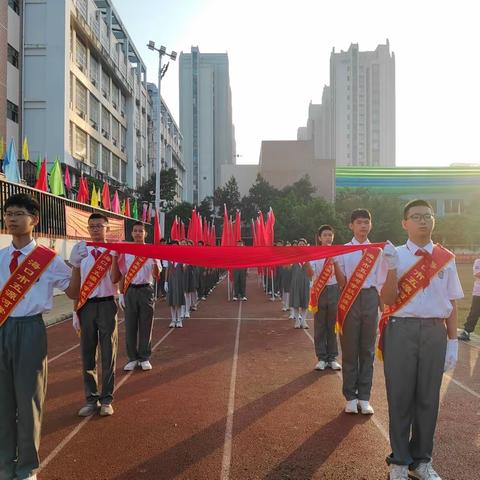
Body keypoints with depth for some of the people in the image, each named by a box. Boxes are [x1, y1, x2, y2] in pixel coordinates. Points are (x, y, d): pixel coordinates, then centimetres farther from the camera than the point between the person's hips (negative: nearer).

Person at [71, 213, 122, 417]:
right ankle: (91, 398, 22)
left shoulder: (114, 250, -3)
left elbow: (115, 279, -13)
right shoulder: (80, 252, 5)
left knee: (108, 354, 5)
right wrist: (76, 312, 8)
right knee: (87, 354, 9)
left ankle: (106, 399, 16)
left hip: (106, 304, -3)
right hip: (86, 306, 3)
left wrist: (115, 257, -24)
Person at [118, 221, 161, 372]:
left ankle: (144, 358, 17)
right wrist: (121, 294, 5)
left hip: (146, 290, -1)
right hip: (130, 290, 1)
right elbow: (122, 274, 9)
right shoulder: (126, 252, 5)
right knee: (130, 325, 4)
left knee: (146, 325, 5)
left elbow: (156, 275, 0)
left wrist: (155, 261, -19)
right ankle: (132, 358, 16)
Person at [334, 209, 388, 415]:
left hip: (370, 299, 2)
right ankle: (351, 396, 17)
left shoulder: (378, 251, 7)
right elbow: (342, 282, -2)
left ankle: (364, 396, 19)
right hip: (350, 299, -1)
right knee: (350, 348, 5)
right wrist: (334, 263, -17)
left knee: (367, 349, 8)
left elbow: (382, 282, 10)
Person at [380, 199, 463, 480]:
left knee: (428, 397, 11)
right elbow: (388, 299, -7)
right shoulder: (396, 255, -1)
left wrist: (453, 340, 6)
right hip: (402, 330, -2)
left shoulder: (446, 258, 6)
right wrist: (392, 267, -21)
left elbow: (452, 303, 9)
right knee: (400, 396, 7)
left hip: (435, 331, 2)